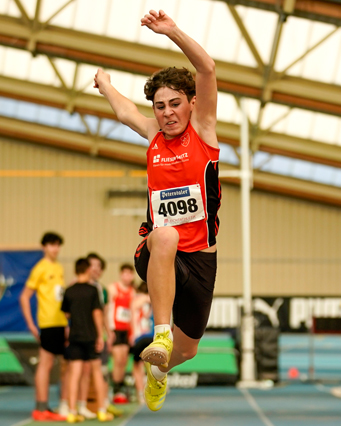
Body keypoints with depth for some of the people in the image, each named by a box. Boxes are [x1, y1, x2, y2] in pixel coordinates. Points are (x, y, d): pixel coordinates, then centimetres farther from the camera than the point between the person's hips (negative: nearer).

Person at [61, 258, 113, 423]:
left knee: (74, 374, 1)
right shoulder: (92, 290, -6)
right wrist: (100, 336, -4)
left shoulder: (69, 291, 3)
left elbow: (66, 314, 9)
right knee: (97, 371, 8)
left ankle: (72, 411, -3)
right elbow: (97, 313, -8)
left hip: (74, 335, 2)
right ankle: (102, 411, 12)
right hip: (90, 335, -2)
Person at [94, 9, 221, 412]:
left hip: (200, 258, 0)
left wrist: (173, 31, -19)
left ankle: (158, 367, 48)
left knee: (186, 350, 11)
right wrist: (105, 83, 48)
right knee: (165, 235, -39)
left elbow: (207, 68, -11)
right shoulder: (154, 135, 10)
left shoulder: (202, 129, 3)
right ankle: (160, 334, -43)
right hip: (157, 252, 0)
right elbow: (123, 110, 32)